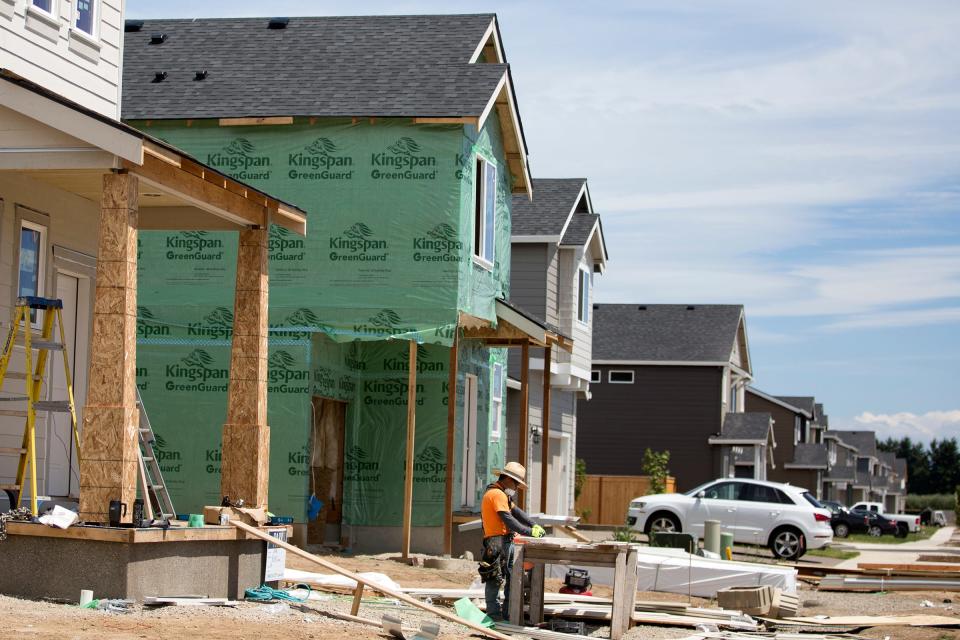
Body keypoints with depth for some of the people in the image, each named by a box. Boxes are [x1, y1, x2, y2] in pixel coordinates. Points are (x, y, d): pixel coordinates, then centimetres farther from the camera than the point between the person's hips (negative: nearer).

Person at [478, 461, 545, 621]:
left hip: (507, 542, 11)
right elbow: (508, 520, -20)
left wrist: (534, 525, 8)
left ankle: (508, 614, 15)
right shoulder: (497, 494, -14)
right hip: (497, 543, -11)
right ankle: (494, 614, -4)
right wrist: (529, 532, -18)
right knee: (494, 579, -6)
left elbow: (516, 511, 20)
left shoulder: (501, 494, 21)